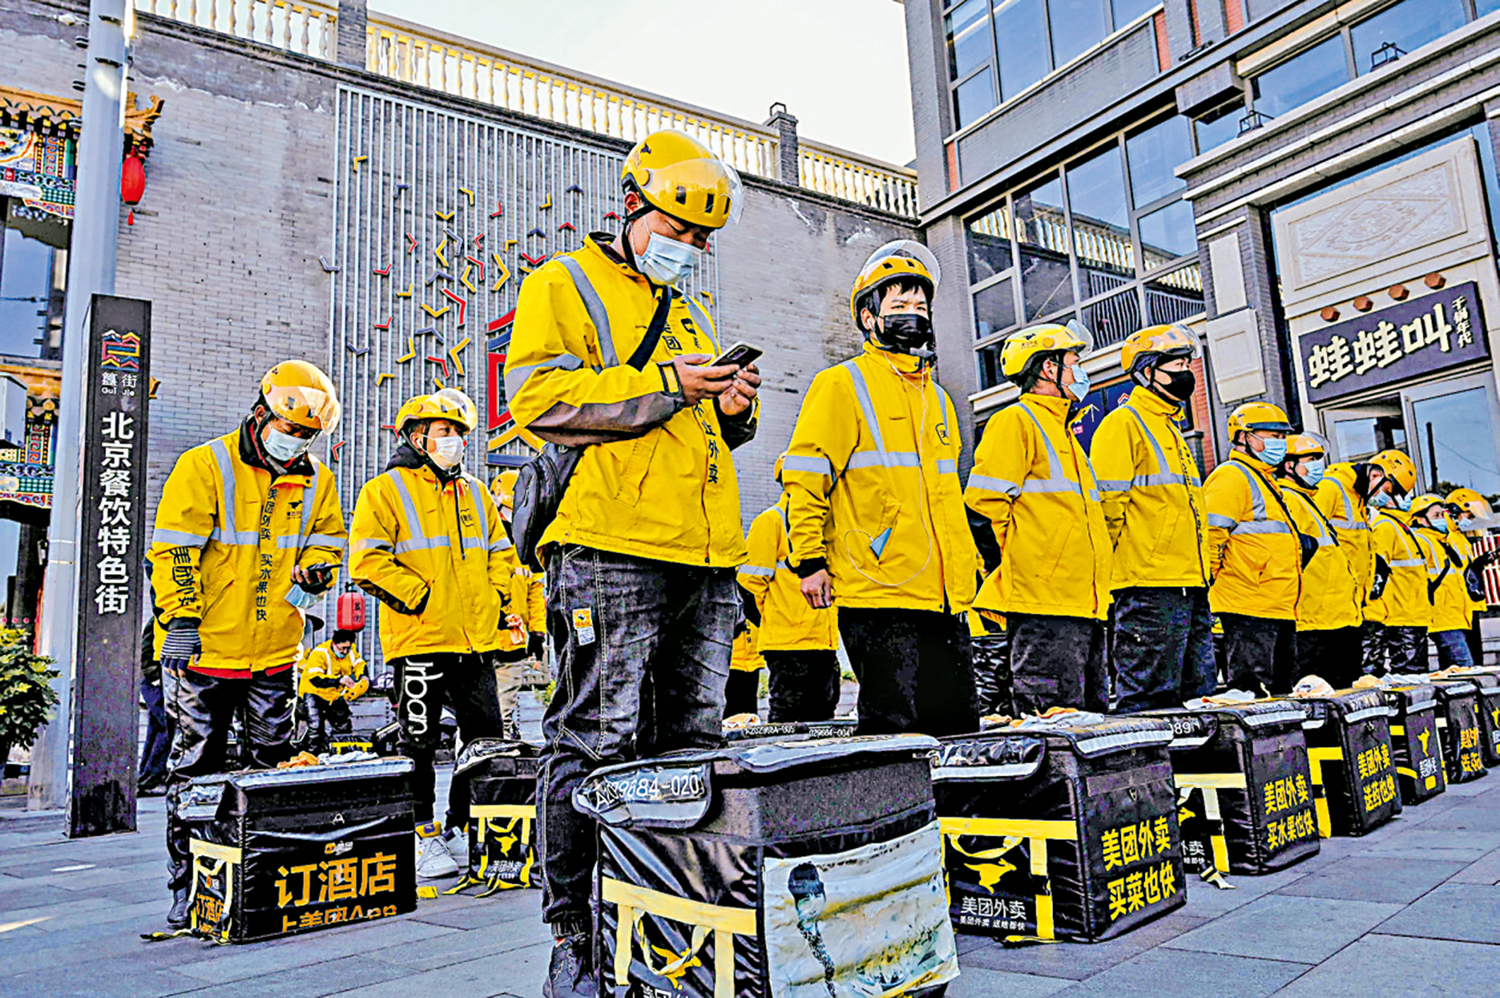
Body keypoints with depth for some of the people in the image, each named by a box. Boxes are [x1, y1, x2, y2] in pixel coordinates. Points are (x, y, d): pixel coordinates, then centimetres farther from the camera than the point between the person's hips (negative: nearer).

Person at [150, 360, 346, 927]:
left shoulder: (315, 481, 8)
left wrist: (313, 573, -3)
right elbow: (173, 547, -9)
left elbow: (328, 540, 19)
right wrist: (180, 619, -16)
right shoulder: (206, 466, -6)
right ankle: (187, 885, 17)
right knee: (195, 768, 4)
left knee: (272, 764, 12)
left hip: (276, 649, 4)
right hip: (207, 646, -4)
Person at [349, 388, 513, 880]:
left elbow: (500, 554, 22)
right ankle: (423, 835, 18)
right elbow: (367, 561, -10)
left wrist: (497, 601, 7)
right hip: (420, 641, -6)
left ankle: (461, 828, 24)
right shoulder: (385, 490, -1)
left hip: (477, 639, 6)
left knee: (488, 742, 8)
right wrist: (422, 598, -13)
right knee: (419, 744, 4)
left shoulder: (476, 493, 18)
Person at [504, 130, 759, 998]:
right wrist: (664, 385, -12)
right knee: (595, 745, -6)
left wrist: (733, 408, 9)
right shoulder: (565, 285, 7)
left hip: (706, 561, 7)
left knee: (692, 746, 9)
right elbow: (539, 395, -9)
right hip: (611, 551, -7)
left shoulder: (692, 315, 29)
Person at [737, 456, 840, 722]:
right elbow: (750, 579, -9)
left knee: (822, 715, 12)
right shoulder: (770, 521, -6)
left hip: (825, 641, 8)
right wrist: (772, 619, -5)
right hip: (787, 642, -7)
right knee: (786, 714, -3)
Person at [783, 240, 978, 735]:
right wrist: (809, 560, -11)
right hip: (878, 592, -7)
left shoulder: (937, 398, 22)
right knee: (890, 728, -5)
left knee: (958, 729, 10)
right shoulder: (842, 385, -1)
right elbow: (804, 477, -6)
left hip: (944, 598, 8)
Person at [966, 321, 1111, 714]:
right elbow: (982, 506, -14)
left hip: (1084, 605, 10)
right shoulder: (1016, 422, -4)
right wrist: (1011, 570, -12)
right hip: (1042, 606, -10)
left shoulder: (1063, 432, 26)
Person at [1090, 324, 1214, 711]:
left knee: (1197, 696, 11)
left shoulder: (1170, 428, 24)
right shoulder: (1123, 422, -5)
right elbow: (1107, 503, -14)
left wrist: (1200, 569, 21)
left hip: (1190, 583, 9)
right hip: (1149, 585, -9)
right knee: (1147, 698, -7)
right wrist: (1124, 561, -13)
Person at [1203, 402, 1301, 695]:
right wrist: (1208, 579, -21)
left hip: (1278, 608, 11)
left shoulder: (1264, 479, 25)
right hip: (1249, 607, -11)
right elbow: (1210, 532, -18)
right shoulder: (1231, 477, -8)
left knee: (1280, 689, 13)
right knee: (1251, 689, -10)